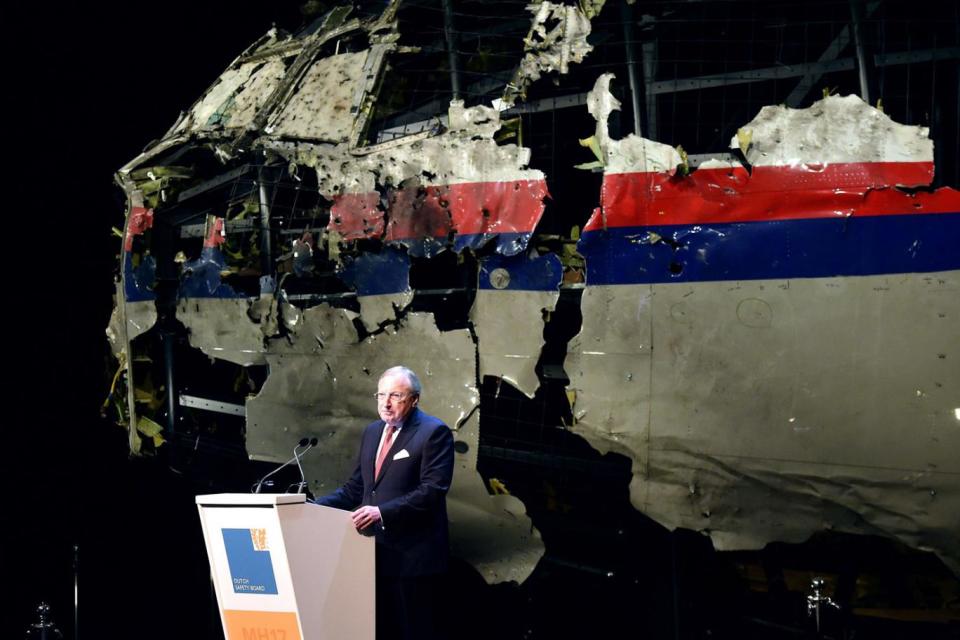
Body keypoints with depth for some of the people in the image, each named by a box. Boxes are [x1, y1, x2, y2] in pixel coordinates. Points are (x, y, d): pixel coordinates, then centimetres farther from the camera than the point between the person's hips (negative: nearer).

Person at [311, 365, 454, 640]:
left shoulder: (434, 432, -9)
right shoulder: (372, 432, 15)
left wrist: (383, 512, -27)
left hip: (413, 555, -7)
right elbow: (356, 487, 17)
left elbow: (432, 490, -19)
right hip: (377, 551, 7)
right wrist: (317, 506, 3)